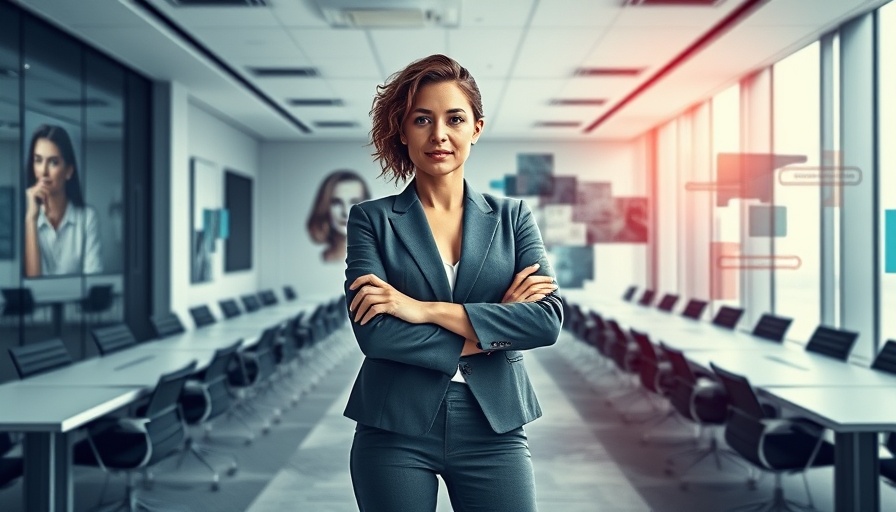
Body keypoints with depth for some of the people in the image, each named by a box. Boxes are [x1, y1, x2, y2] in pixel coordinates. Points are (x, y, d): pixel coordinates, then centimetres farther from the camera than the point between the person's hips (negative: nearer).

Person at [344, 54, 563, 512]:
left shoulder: (512, 216, 5)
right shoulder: (372, 219, 0)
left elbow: (548, 319, -9)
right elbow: (373, 331, -12)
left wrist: (426, 309, -15)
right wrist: (493, 328, -11)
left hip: (493, 429, 2)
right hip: (395, 432, -1)